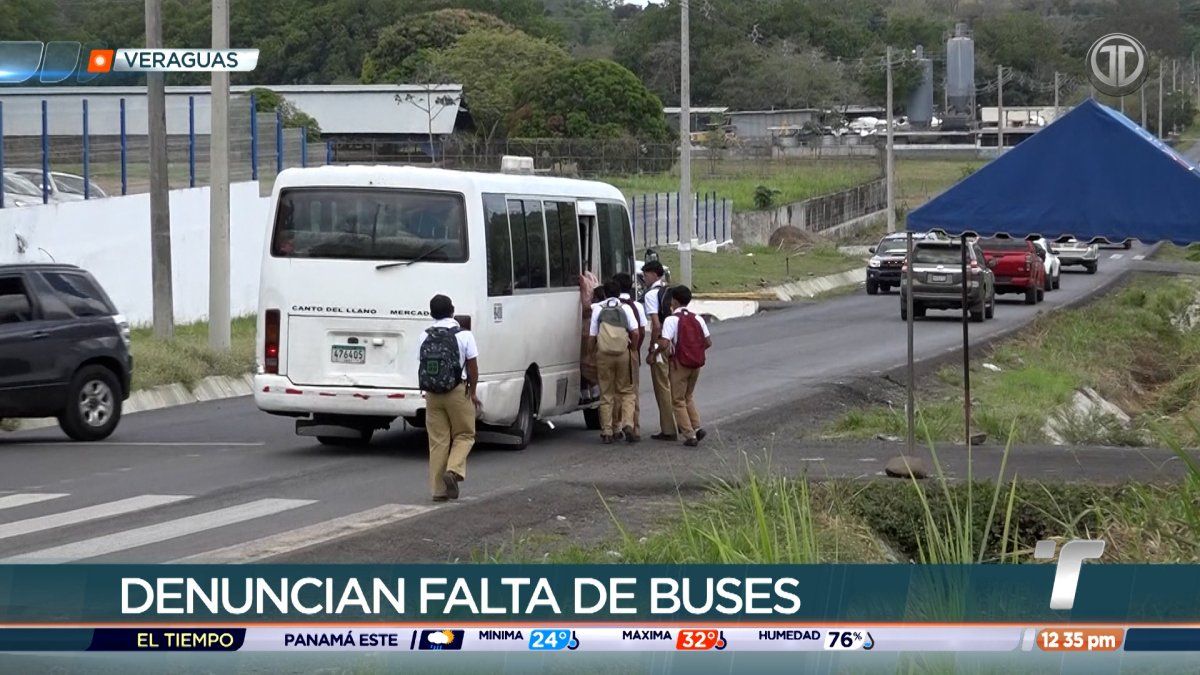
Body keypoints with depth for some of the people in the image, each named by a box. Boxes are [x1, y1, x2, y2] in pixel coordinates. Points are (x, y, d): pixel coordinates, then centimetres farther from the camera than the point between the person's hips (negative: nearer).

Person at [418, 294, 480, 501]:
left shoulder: (425, 337, 1)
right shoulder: (463, 335, -9)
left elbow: (423, 365, 5)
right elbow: (472, 367, -6)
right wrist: (472, 392, 5)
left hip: (432, 394, 3)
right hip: (457, 392, -3)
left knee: (438, 441, 8)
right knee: (464, 435, 12)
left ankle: (438, 489, 8)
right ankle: (453, 470, -11)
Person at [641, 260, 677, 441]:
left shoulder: (652, 294, -12)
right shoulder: (671, 292, 11)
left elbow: (656, 326, -19)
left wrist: (651, 350, -14)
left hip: (661, 345, -8)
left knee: (662, 388, -1)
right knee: (673, 387, 16)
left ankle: (668, 430, 0)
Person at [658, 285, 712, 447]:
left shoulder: (671, 320, -11)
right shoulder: (697, 319, 6)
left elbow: (665, 344, -20)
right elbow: (708, 342, 5)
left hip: (679, 363, -6)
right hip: (696, 363, 6)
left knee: (678, 400, 4)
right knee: (689, 397, 23)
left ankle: (690, 435, -4)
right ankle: (696, 427, 8)